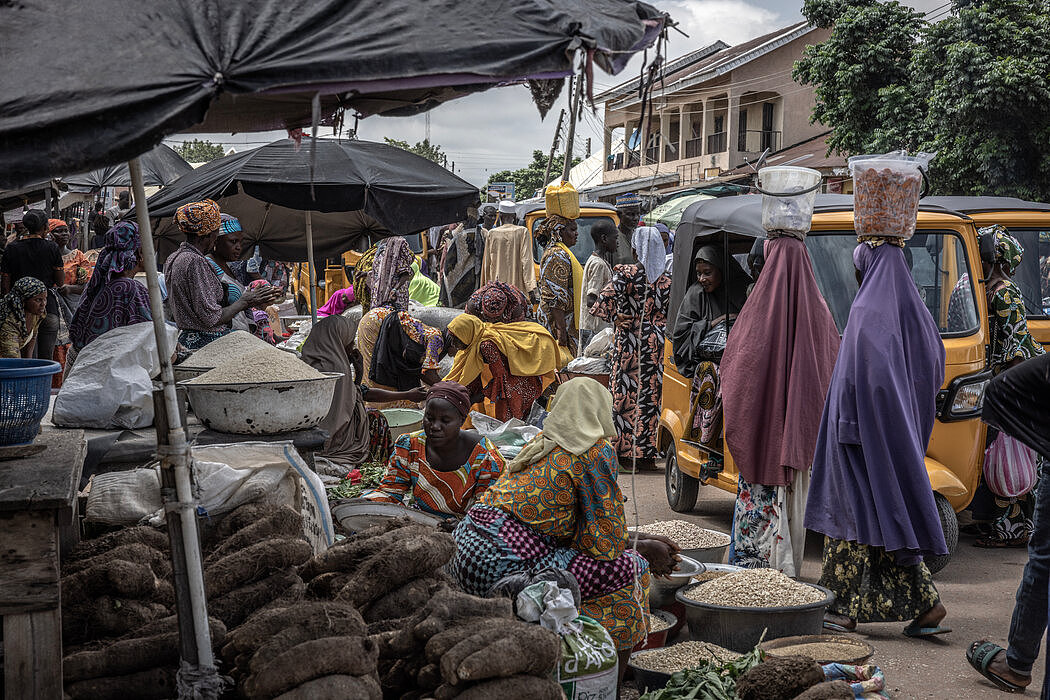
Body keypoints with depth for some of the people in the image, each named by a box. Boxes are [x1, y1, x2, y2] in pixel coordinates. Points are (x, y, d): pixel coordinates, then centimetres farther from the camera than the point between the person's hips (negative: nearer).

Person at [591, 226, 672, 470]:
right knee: (652, 395, 7)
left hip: (630, 341, -3)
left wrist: (615, 318, -5)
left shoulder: (626, 273, -9)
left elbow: (605, 298, -20)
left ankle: (625, 452, 5)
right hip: (657, 344, 3)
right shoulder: (666, 279, 3)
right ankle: (647, 453, 11)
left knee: (626, 394, 3)